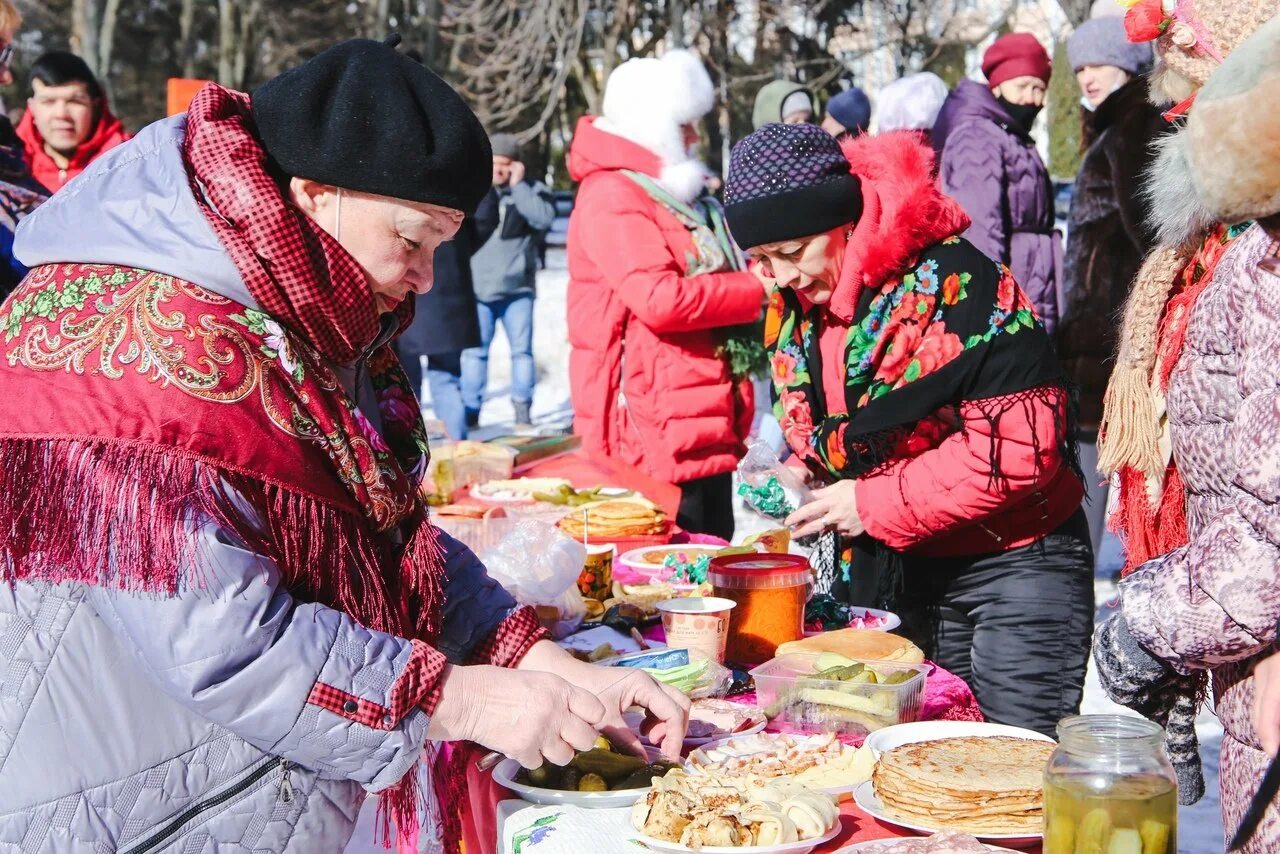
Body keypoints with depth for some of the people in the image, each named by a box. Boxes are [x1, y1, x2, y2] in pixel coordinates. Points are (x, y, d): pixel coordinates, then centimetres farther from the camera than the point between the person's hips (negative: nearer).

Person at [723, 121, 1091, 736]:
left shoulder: (952, 282, -23)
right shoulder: (792, 310, 2)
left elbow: (1022, 443, -27)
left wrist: (875, 503, -23)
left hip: (1017, 566, -7)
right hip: (904, 570, 7)